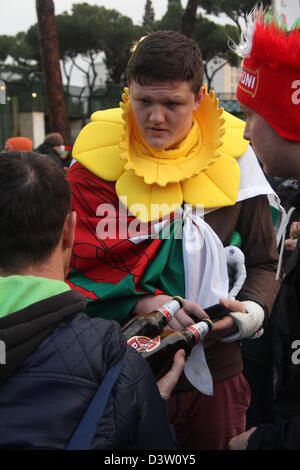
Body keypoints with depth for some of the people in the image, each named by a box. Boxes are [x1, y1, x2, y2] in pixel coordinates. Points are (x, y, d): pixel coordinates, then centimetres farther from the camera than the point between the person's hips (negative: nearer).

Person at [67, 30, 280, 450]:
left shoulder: (231, 155, -2)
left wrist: (253, 311, -16)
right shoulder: (99, 161, -7)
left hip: (216, 374, 1)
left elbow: (263, 262, 4)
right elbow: (80, 265, -8)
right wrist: (144, 304, -23)